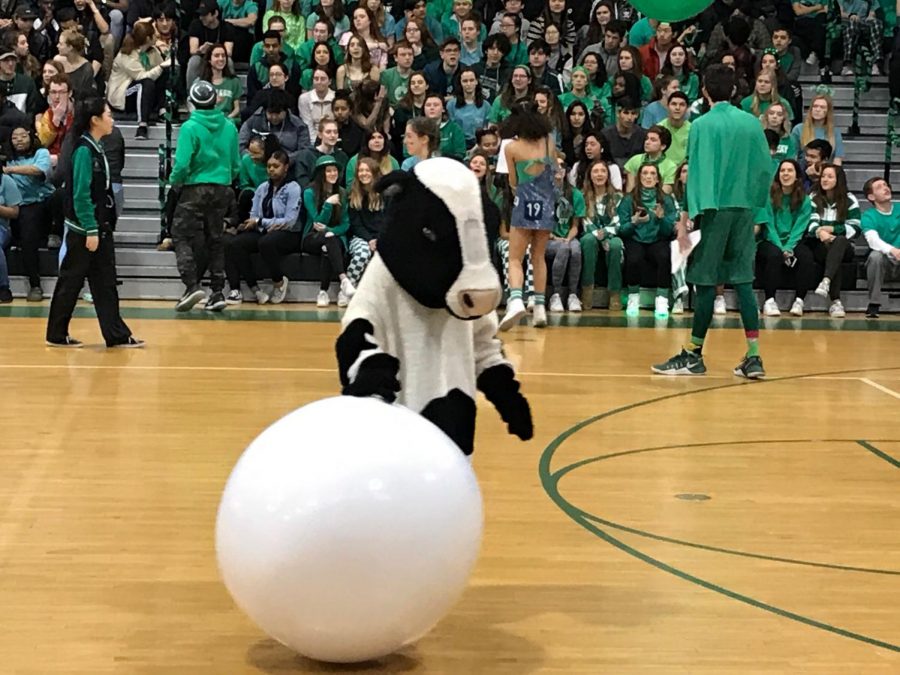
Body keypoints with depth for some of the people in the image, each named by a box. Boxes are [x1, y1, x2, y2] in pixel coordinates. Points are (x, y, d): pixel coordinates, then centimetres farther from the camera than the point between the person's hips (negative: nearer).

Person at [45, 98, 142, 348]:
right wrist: (90, 231, -21)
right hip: (83, 230, -9)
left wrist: (103, 228, 15)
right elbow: (80, 194, -19)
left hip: (100, 227, 9)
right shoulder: (84, 150, -16)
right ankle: (57, 335, 11)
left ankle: (117, 335, 11)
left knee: (105, 283, 8)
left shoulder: (96, 148, 11)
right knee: (70, 281, 1)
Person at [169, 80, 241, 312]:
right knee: (215, 240, 12)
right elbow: (236, 164, 6)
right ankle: (218, 292, 10)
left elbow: (182, 164, -17)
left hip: (195, 190, -5)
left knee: (182, 236, 4)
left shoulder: (190, 127, -12)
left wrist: (174, 181, 2)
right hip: (222, 191, 5)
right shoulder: (229, 127, 2)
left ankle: (192, 285, -12)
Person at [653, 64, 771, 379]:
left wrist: (686, 218, -11)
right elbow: (766, 168, 7)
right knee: (743, 281, 7)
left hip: (715, 210, -4)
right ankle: (753, 356, 3)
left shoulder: (702, 125, -6)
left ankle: (694, 355, 9)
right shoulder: (752, 123, 7)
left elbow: (696, 174, -11)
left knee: (706, 282, 1)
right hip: (745, 210, 4)